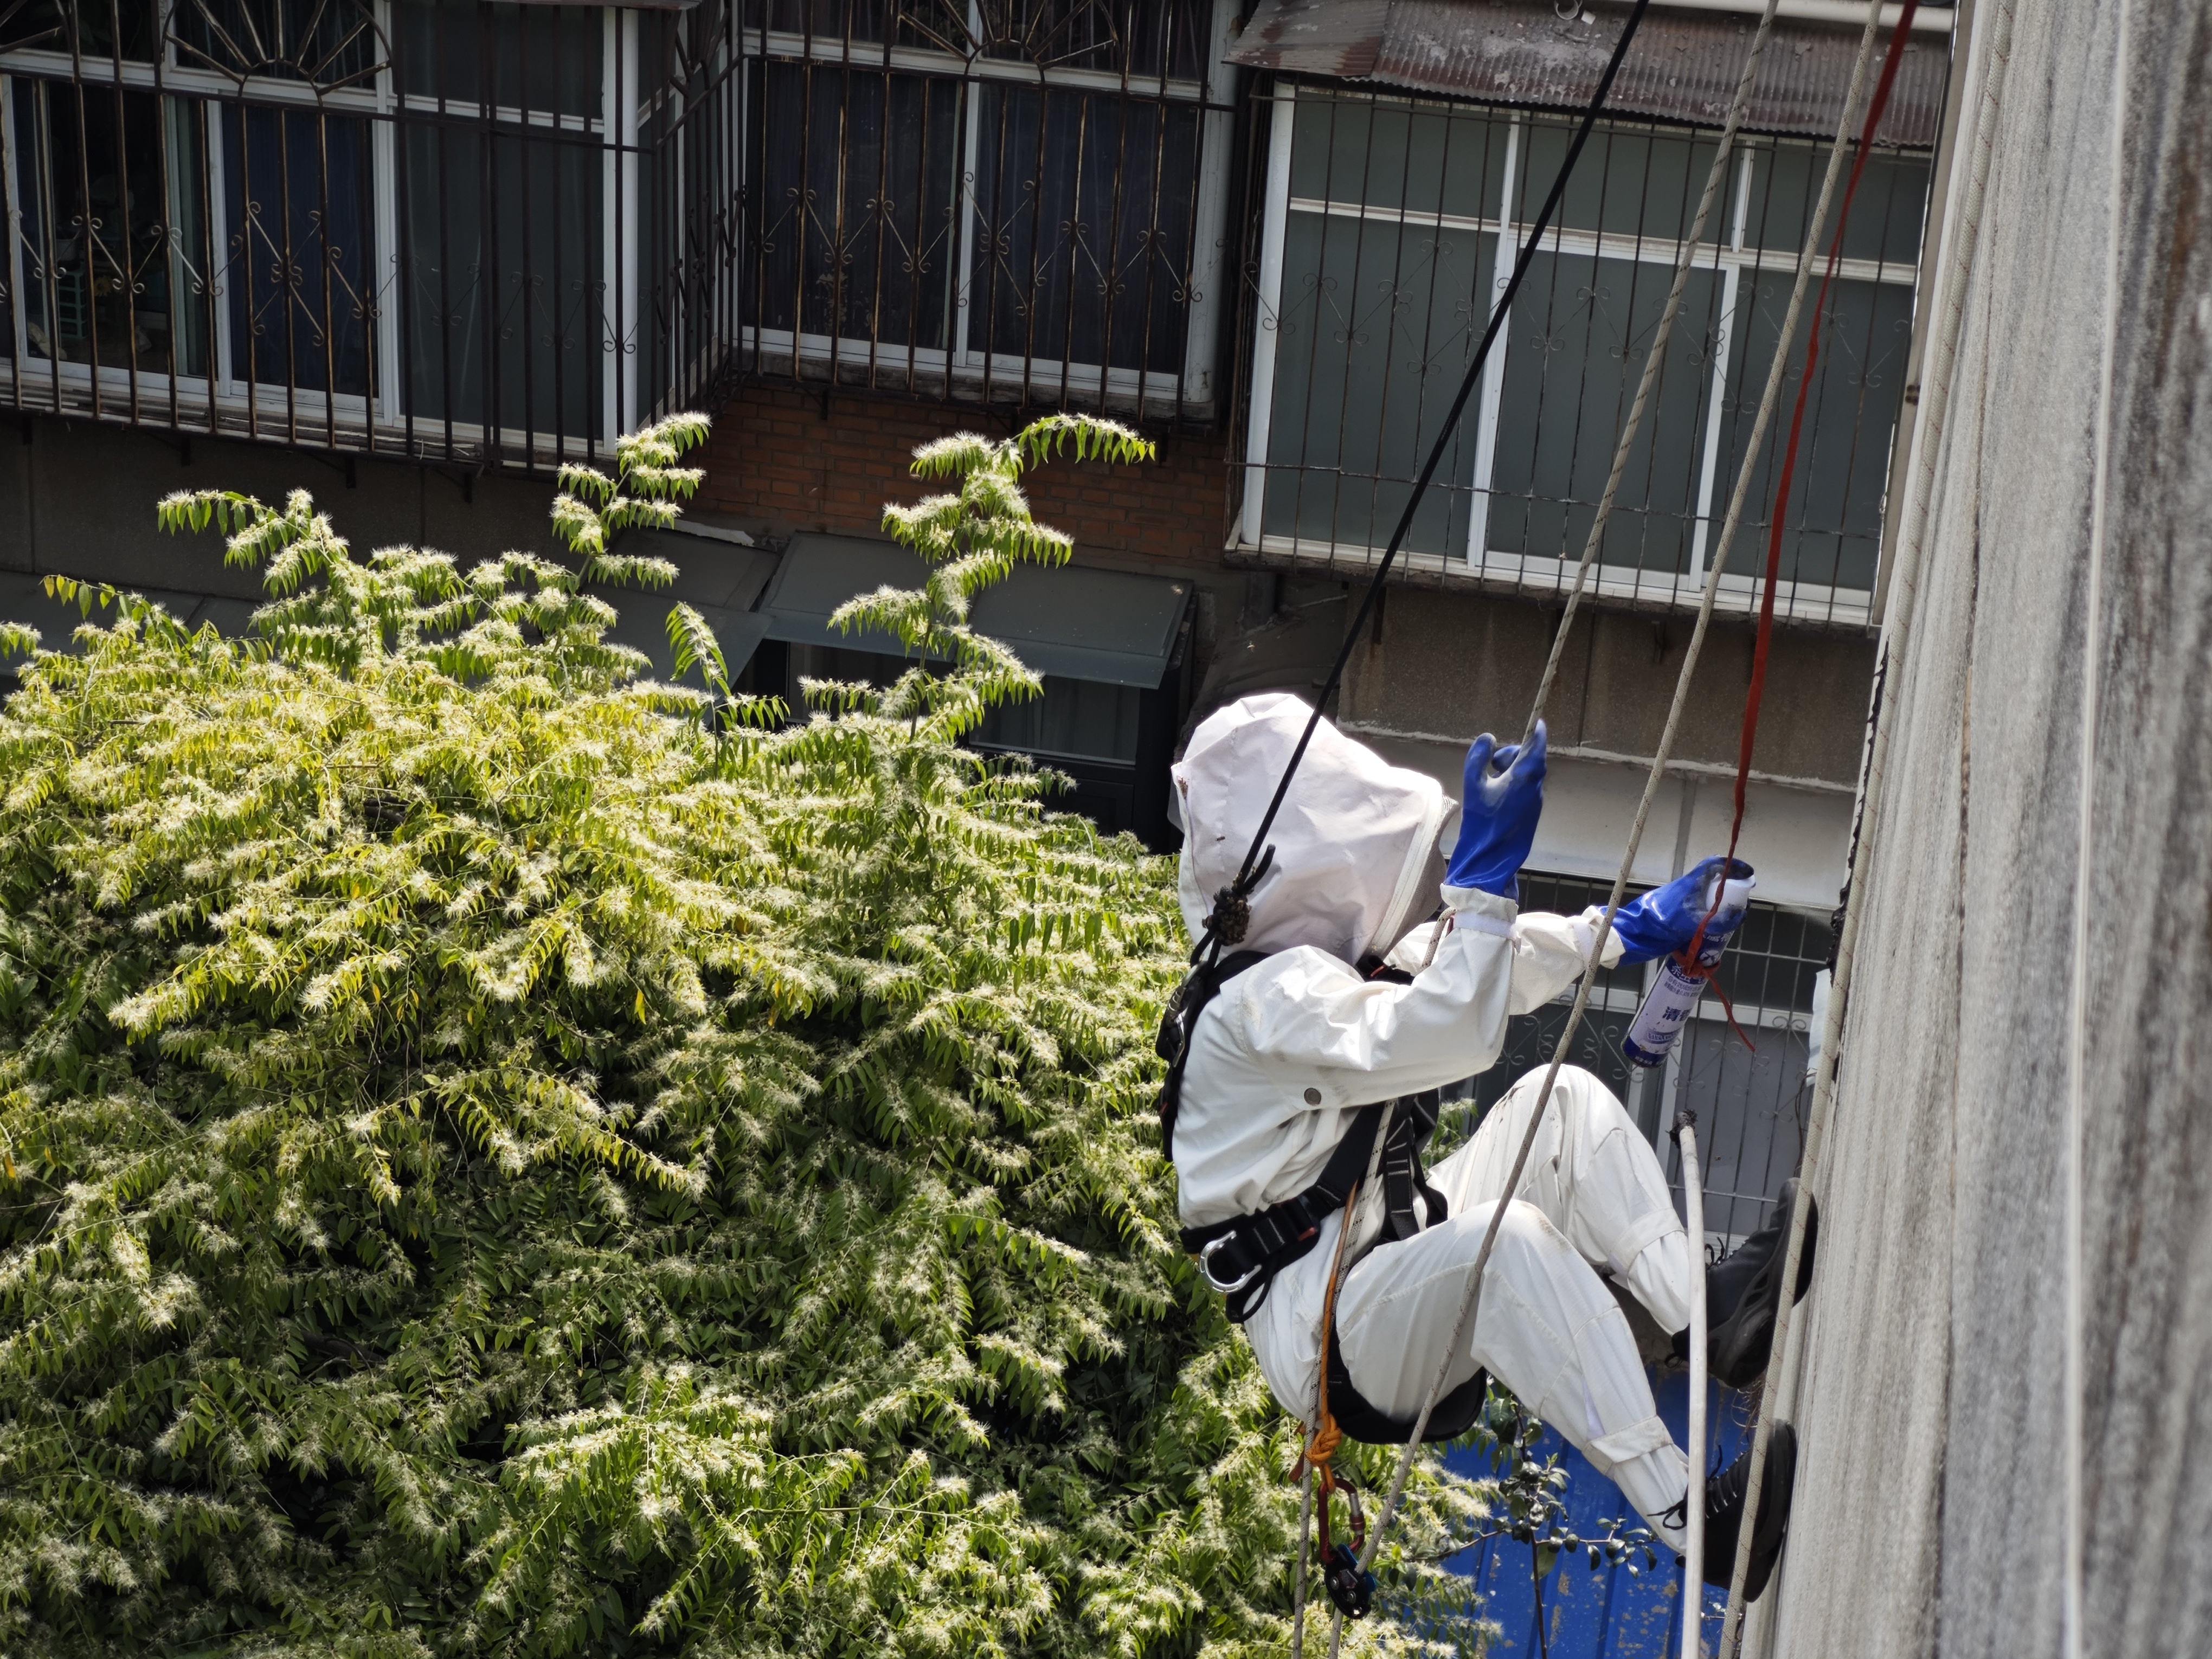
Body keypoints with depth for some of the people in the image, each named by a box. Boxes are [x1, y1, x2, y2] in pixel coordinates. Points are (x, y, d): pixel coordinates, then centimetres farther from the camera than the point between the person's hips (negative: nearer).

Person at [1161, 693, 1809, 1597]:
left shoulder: (1333, 952, 9)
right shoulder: (1262, 1000, -23)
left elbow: (1491, 965, 23)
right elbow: (1450, 1035, -37)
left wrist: (1637, 928, 20)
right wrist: (1485, 870, -36)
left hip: (1399, 1266, 10)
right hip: (1324, 1342, -10)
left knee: (1562, 1099, 2)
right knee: (1507, 1239, -37)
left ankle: (1709, 1312, -10)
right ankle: (1692, 1520, -38)